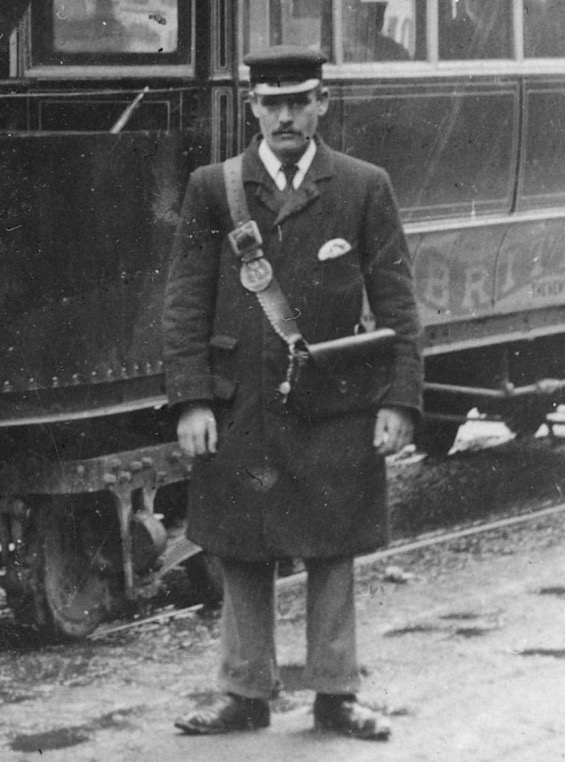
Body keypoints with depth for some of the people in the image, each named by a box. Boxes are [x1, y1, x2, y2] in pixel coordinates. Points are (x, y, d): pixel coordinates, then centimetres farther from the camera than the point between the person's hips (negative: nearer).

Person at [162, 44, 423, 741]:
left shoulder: (365, 189, 2)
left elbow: (395, 303, 2)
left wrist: (399, 400, -5)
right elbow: (185, 302, 2)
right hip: (239, 412, 1)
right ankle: (245, 695, 18)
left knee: (332, 555, 6)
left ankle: (336, 696, 16)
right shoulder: (212, 189, 3)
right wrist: (191, 401, -6)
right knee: (242, 559, 7)